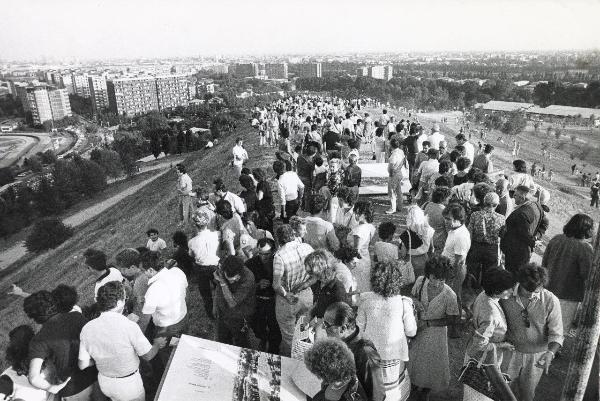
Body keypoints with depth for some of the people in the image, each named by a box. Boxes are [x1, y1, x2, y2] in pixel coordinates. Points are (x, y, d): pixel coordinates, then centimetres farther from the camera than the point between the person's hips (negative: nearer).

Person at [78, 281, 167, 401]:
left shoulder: (87, 328, -16)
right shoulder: (129, 326, -30)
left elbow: (82, 365, -7)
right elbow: (148, 355, -17)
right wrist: (157, 344, 4)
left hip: (104, 382, 4)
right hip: (128, 385, -4)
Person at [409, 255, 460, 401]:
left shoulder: (449, 295, -31)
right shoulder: (420, 281, -21)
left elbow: (452, 319, -17)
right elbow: (412, 296, 0)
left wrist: (427, 323, -20)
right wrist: (415, 301, -23)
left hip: (435, 332, -3)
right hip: (418, 329, 3)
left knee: (432, 361, 20)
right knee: (414, 357, 24)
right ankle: (417, 383, 55)